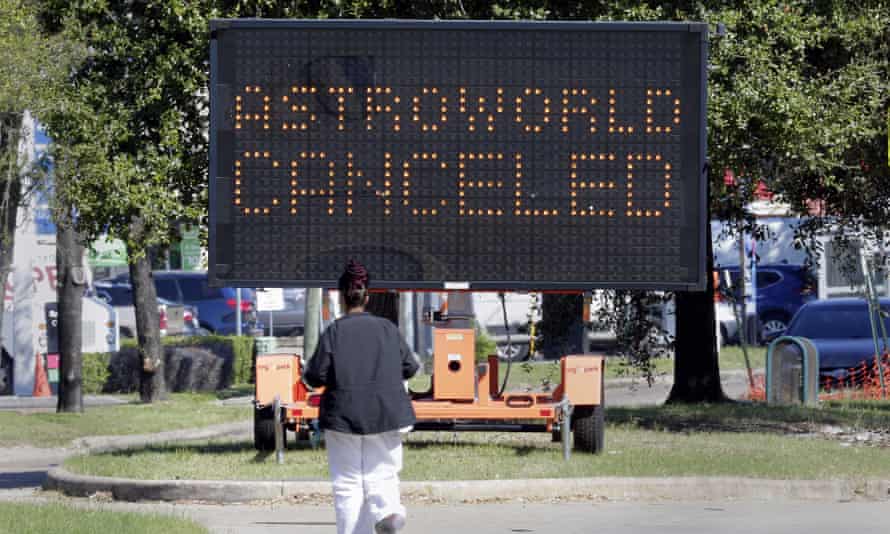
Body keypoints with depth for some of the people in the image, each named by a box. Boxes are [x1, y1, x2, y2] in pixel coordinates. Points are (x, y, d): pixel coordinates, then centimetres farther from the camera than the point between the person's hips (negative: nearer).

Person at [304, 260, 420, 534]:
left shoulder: (333, 332, -7)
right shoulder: (387, 329, 2)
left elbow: (316, 376, -11)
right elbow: (410, 367, 5)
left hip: (344, 416, -2)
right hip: (386, 414, 2)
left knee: (348, 483, 6)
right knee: (381, 473, 8)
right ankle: (387, 509, -22)